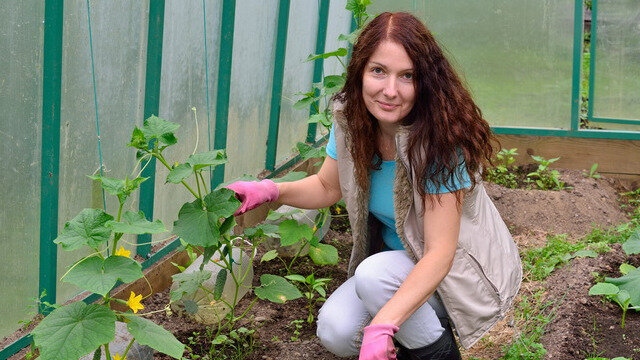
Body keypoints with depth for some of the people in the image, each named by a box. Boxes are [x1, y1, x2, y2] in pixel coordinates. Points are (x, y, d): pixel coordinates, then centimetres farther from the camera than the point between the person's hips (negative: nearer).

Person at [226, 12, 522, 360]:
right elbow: (328, 187, 7)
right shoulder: (349, 118, -10)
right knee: (335, 331, -16)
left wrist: (383, 324, -41)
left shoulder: (440, 138, -28)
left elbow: (440, 253, -30)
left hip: (461, 266, -5)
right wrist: (270, 190, -13)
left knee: (375, 274, -32)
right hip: (401, 264, 5)